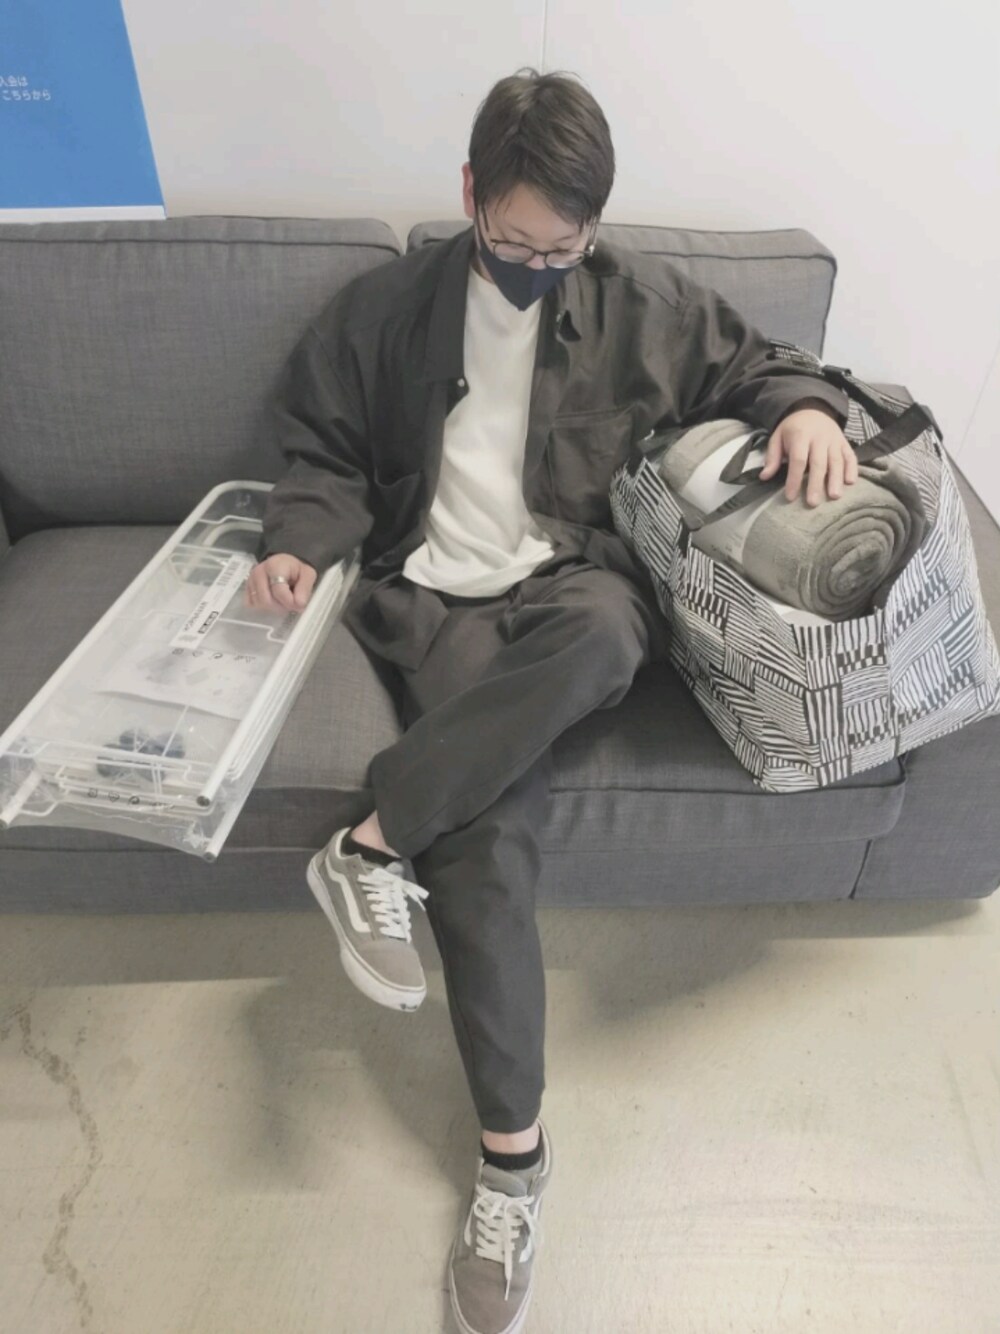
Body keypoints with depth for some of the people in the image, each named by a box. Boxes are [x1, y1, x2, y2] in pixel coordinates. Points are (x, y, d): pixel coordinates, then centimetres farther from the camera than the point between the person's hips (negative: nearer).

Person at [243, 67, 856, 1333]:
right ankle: (512, 1148, -9)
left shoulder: (645, 302, 11)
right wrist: (297, 543, -6)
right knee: (486, 837, -24)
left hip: (577, 588, 1)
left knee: (600, 631, -39)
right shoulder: (387, 308, 11)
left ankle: (372, 841, -24)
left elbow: (748, 372, 21)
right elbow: (328, 456, 13)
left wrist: (807, 405, -3)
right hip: (440, 597, 0)